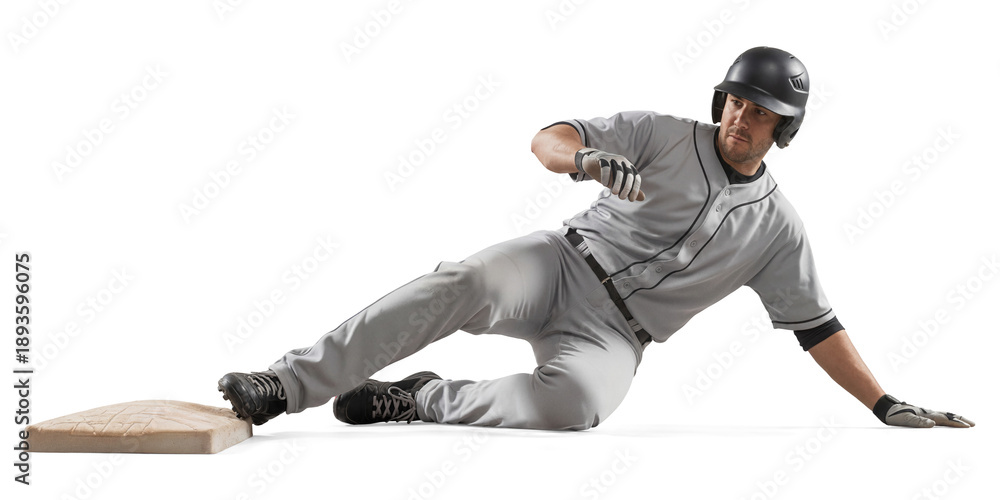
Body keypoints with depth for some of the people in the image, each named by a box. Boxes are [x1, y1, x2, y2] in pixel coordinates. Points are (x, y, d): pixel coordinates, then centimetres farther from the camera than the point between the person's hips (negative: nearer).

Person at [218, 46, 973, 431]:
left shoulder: (777, 224, 9)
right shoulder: (662, 136, 4)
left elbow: (818, 327, 13)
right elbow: (547, 140, -5)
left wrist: (886, 405, 8)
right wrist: (588, 158, -29)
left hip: (615, 335, 1)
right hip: (563, 265, 0)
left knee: (574, 399, -36)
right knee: (468, 284, -33)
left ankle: (424, 402, -15)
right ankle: (286, 388, -33)